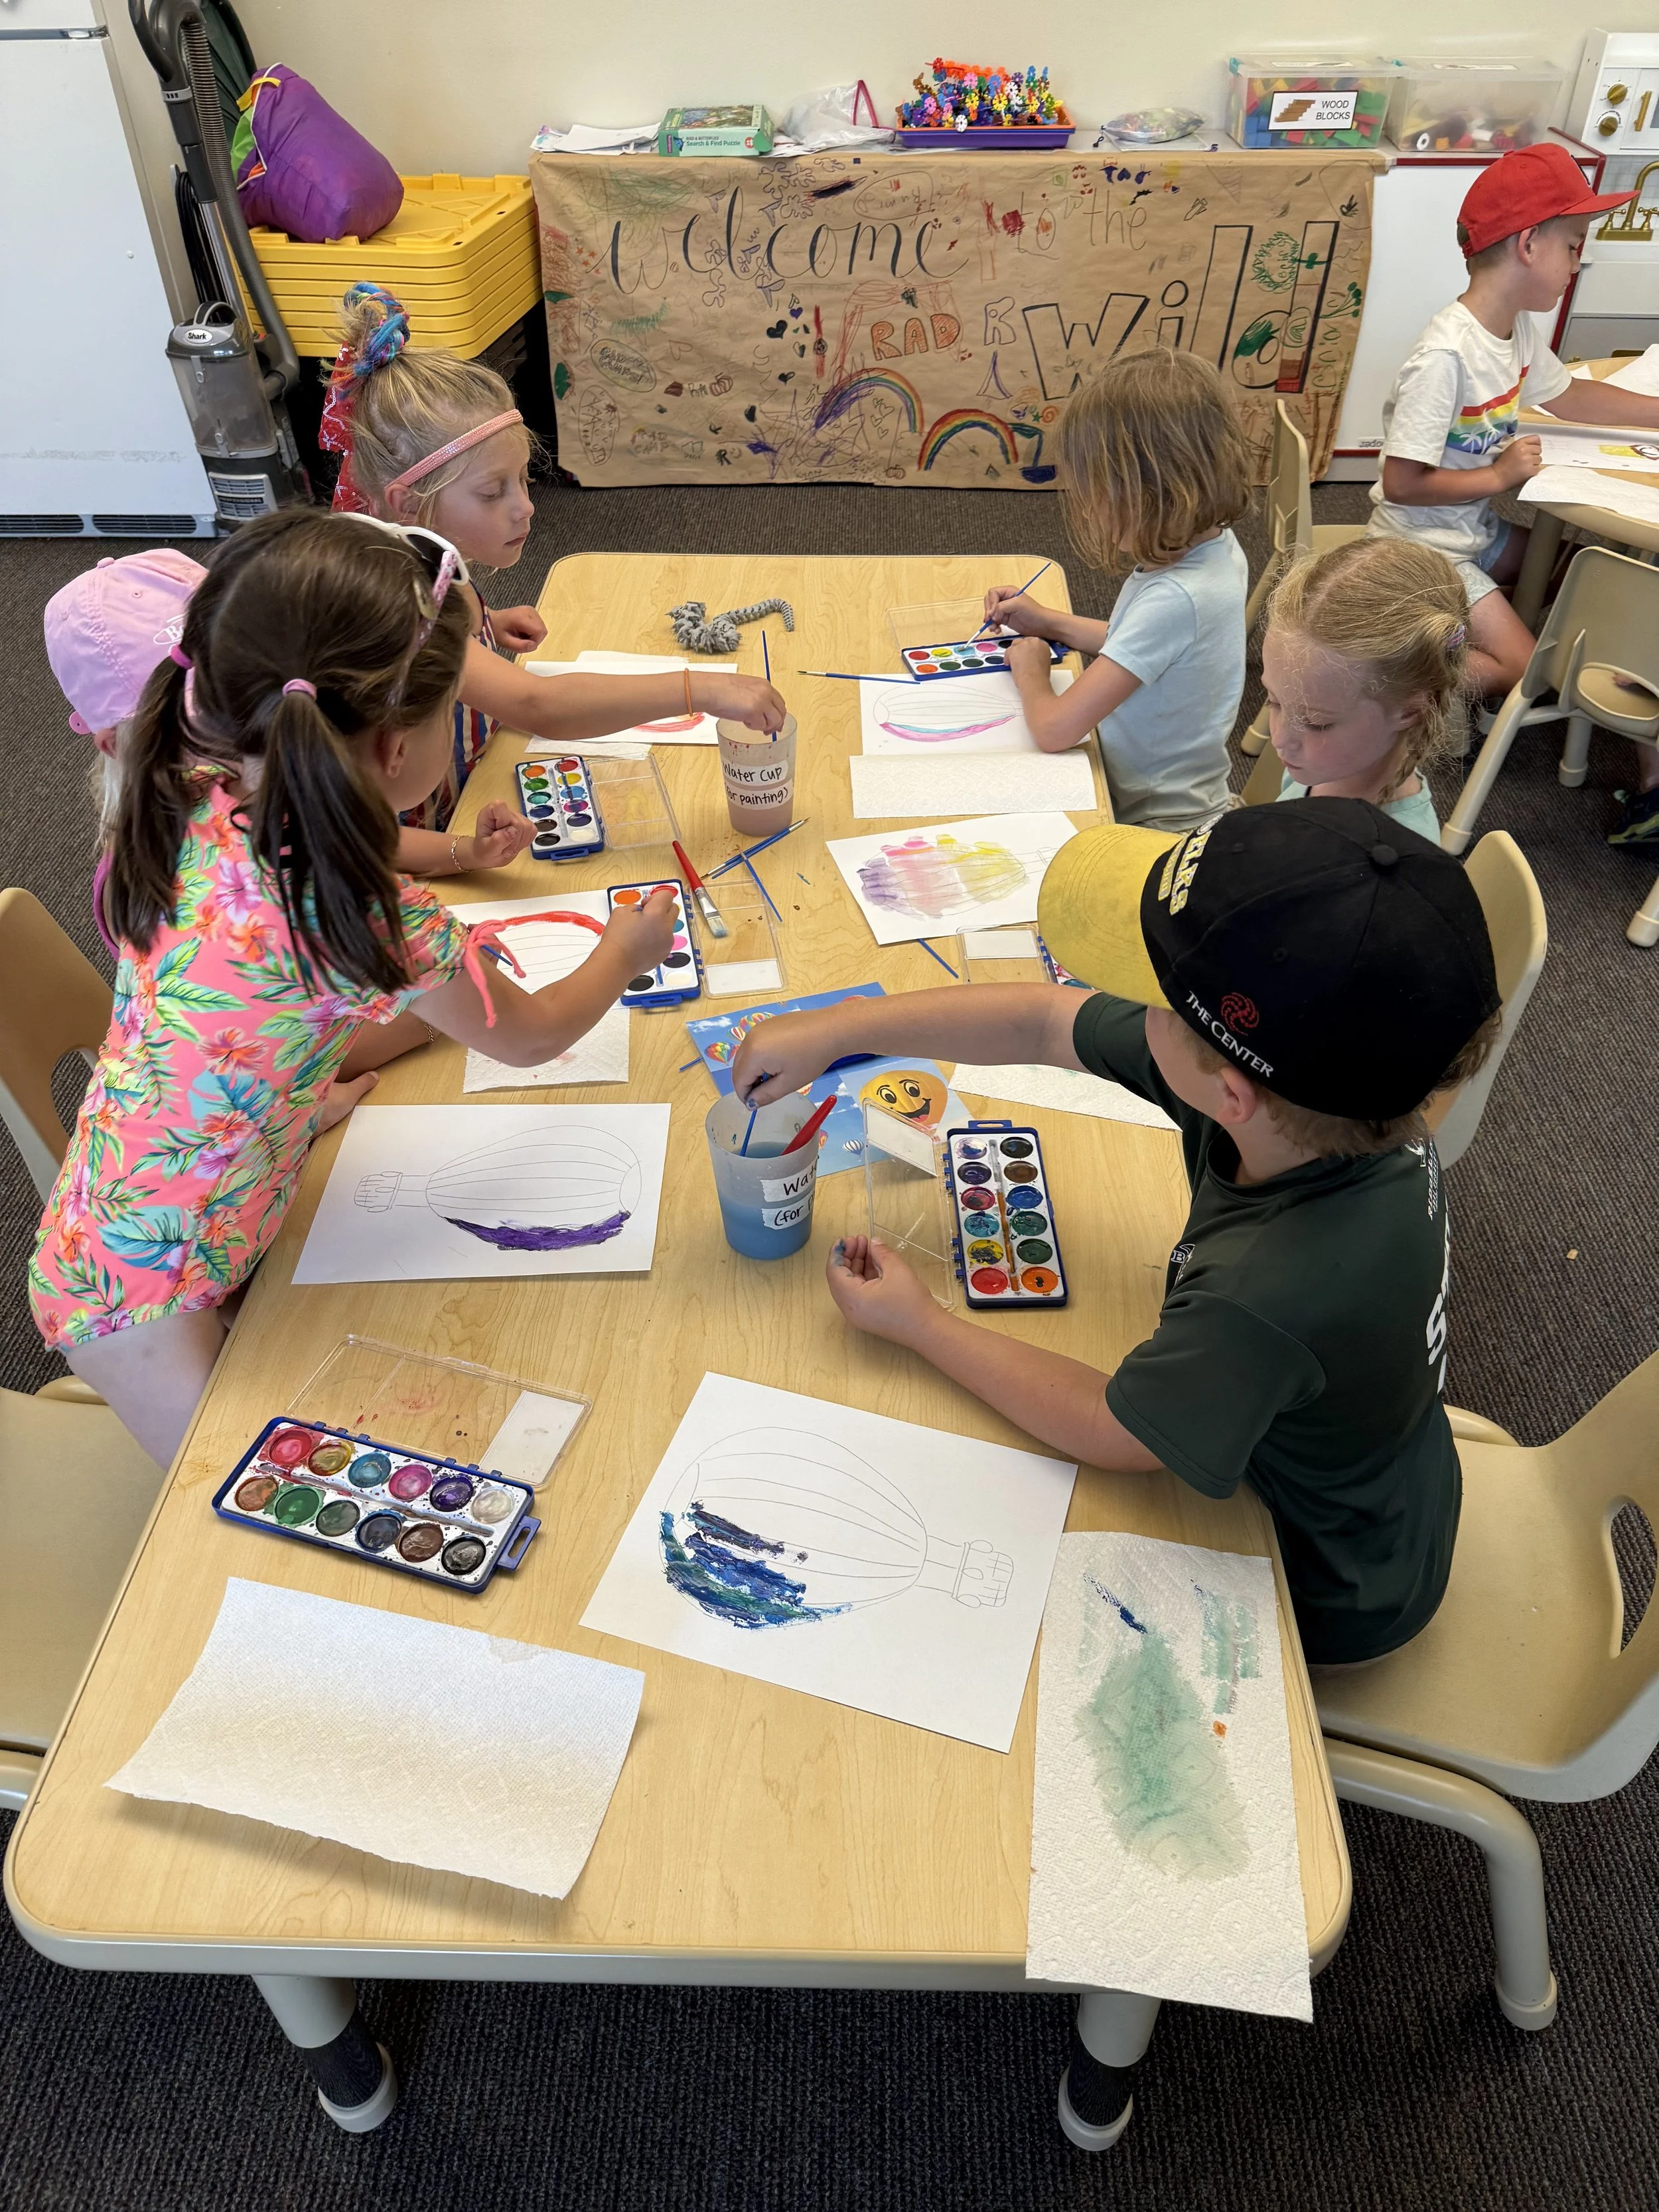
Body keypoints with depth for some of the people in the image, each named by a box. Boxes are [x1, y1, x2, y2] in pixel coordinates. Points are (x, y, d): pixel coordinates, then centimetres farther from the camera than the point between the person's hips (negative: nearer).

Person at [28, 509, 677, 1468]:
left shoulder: (188, 810, -11)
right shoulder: (374, 922, -32)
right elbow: (531, 1037, -11)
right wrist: (623, 952, 6)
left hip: (96, 1238, 7)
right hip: (146, 1297, -7)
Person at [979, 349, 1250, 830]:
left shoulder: (1176, 599, -31)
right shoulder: (1214, 545, -2)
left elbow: (1055, 729, -29)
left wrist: (1028, 669, -8)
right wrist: (1048, 622, 12)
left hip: (1153, 823, -9)